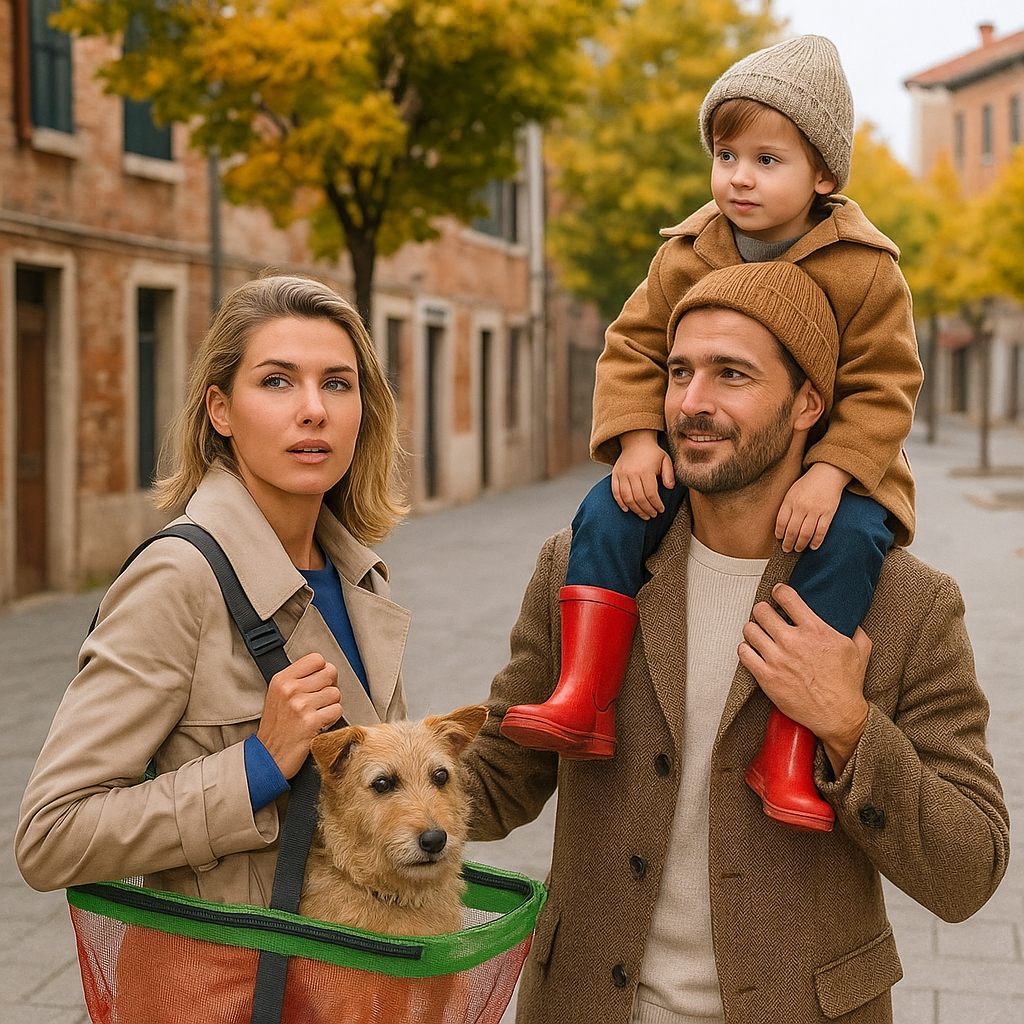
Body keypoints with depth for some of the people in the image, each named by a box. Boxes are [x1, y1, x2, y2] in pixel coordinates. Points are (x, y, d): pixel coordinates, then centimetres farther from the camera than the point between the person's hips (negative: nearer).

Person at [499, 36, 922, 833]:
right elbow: (633, 349, 3)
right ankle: (583, 703, -21)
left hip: (827, 463, -3)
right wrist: (635, 438, -16)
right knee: (607, 513, -20)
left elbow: (883, 388, -11)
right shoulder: (686, 257, 0)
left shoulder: (865, 272, -10)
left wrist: (832, 473, -26)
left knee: (851, 539, -33)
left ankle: (788, 752, -29)